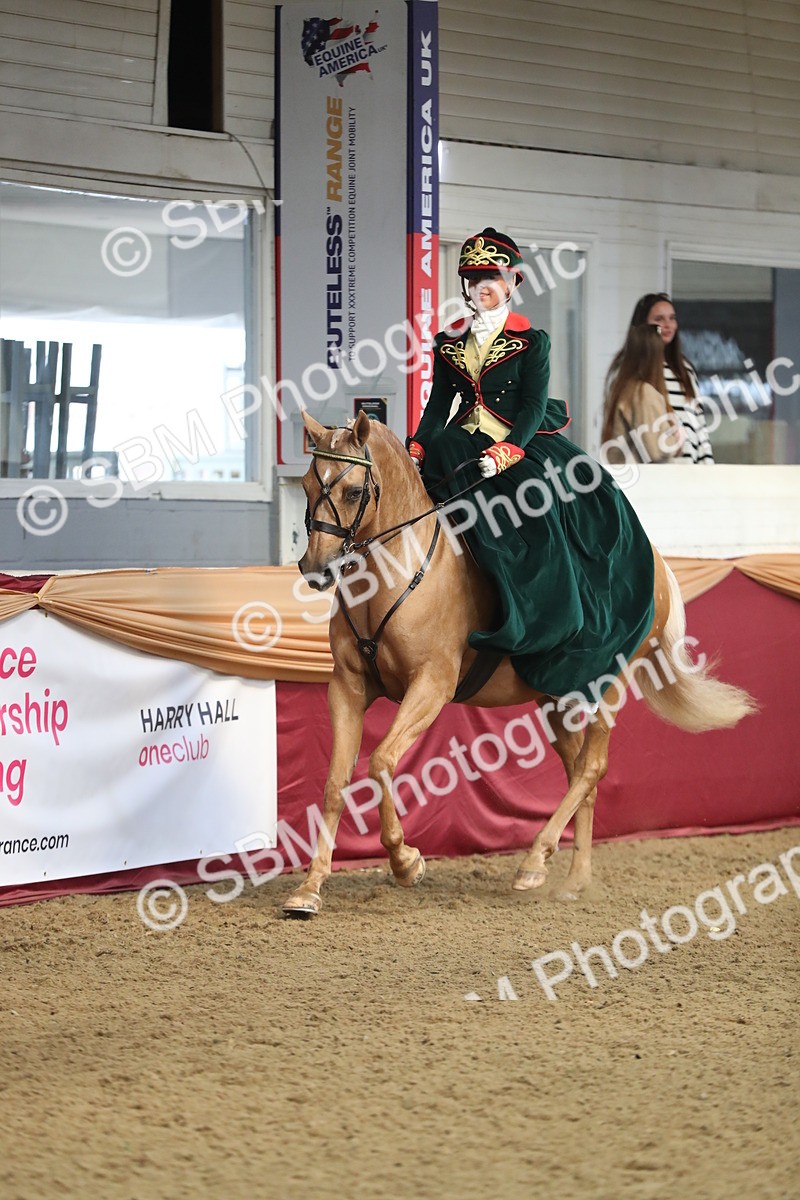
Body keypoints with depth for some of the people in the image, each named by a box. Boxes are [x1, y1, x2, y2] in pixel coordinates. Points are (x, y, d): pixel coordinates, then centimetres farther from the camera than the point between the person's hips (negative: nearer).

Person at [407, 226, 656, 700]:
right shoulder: (449, 341, 13)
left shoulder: (531, 341, 1)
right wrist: (417, 448, -2)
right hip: (463, 445, 4)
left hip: (523, 445, -4)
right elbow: (439, 403, 15)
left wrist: (508, 451, -24)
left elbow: (534, 406, -8)